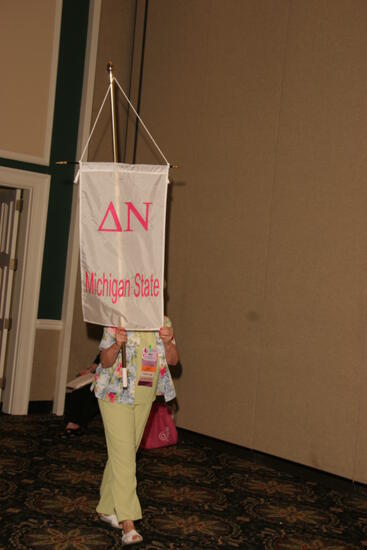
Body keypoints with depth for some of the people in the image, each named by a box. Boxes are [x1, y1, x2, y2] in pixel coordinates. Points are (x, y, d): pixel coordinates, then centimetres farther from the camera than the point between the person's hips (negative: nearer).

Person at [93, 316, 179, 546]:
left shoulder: (164, 323, 4)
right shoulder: (118, 322, -10)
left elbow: (173, 360, 2)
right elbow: (105, 361, -9)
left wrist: (168, 342, -18)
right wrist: (117, 345, -29)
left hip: (145, 399, 5)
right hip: (116, 395, -5)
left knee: (124, 453, 14)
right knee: (123, 455, -9)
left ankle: (107, 508, 29)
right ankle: (128, 523, -7)